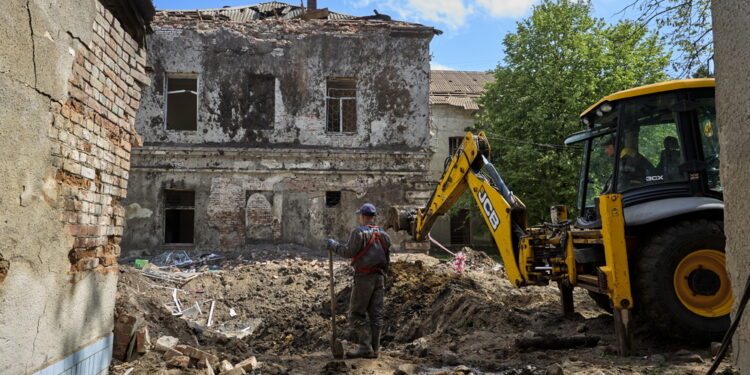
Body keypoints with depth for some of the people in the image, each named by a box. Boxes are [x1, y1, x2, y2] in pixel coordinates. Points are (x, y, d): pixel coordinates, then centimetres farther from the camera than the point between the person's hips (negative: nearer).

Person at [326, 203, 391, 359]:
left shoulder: (359, 232, -10)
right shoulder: (383, 234, 11)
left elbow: (348, 252, -15)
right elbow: (387, 260, 13)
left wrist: (333, 245, -1)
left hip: (363, 277, -7)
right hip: (379, 277, 7)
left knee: (356, 314, 1)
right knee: (376, 314, 7)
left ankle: (365, 347, -5)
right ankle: (374, 349, 9)